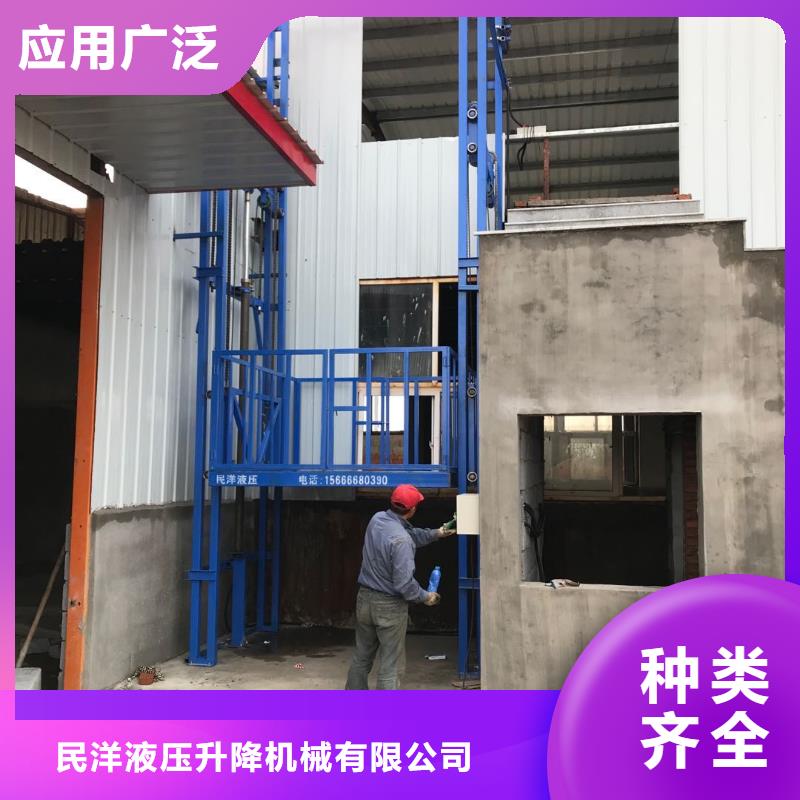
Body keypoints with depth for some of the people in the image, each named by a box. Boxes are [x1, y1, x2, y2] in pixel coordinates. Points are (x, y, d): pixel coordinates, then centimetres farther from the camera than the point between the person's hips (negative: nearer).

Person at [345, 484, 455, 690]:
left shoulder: (377, 519, -3)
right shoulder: (401, 540, -26)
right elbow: (404, 583, -24)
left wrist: (435, 533, 21)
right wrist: (426, 597, -8)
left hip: (364, 598, 8)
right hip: (390, 606, -8)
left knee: (362, 657, 20)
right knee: (391, 665, 4)